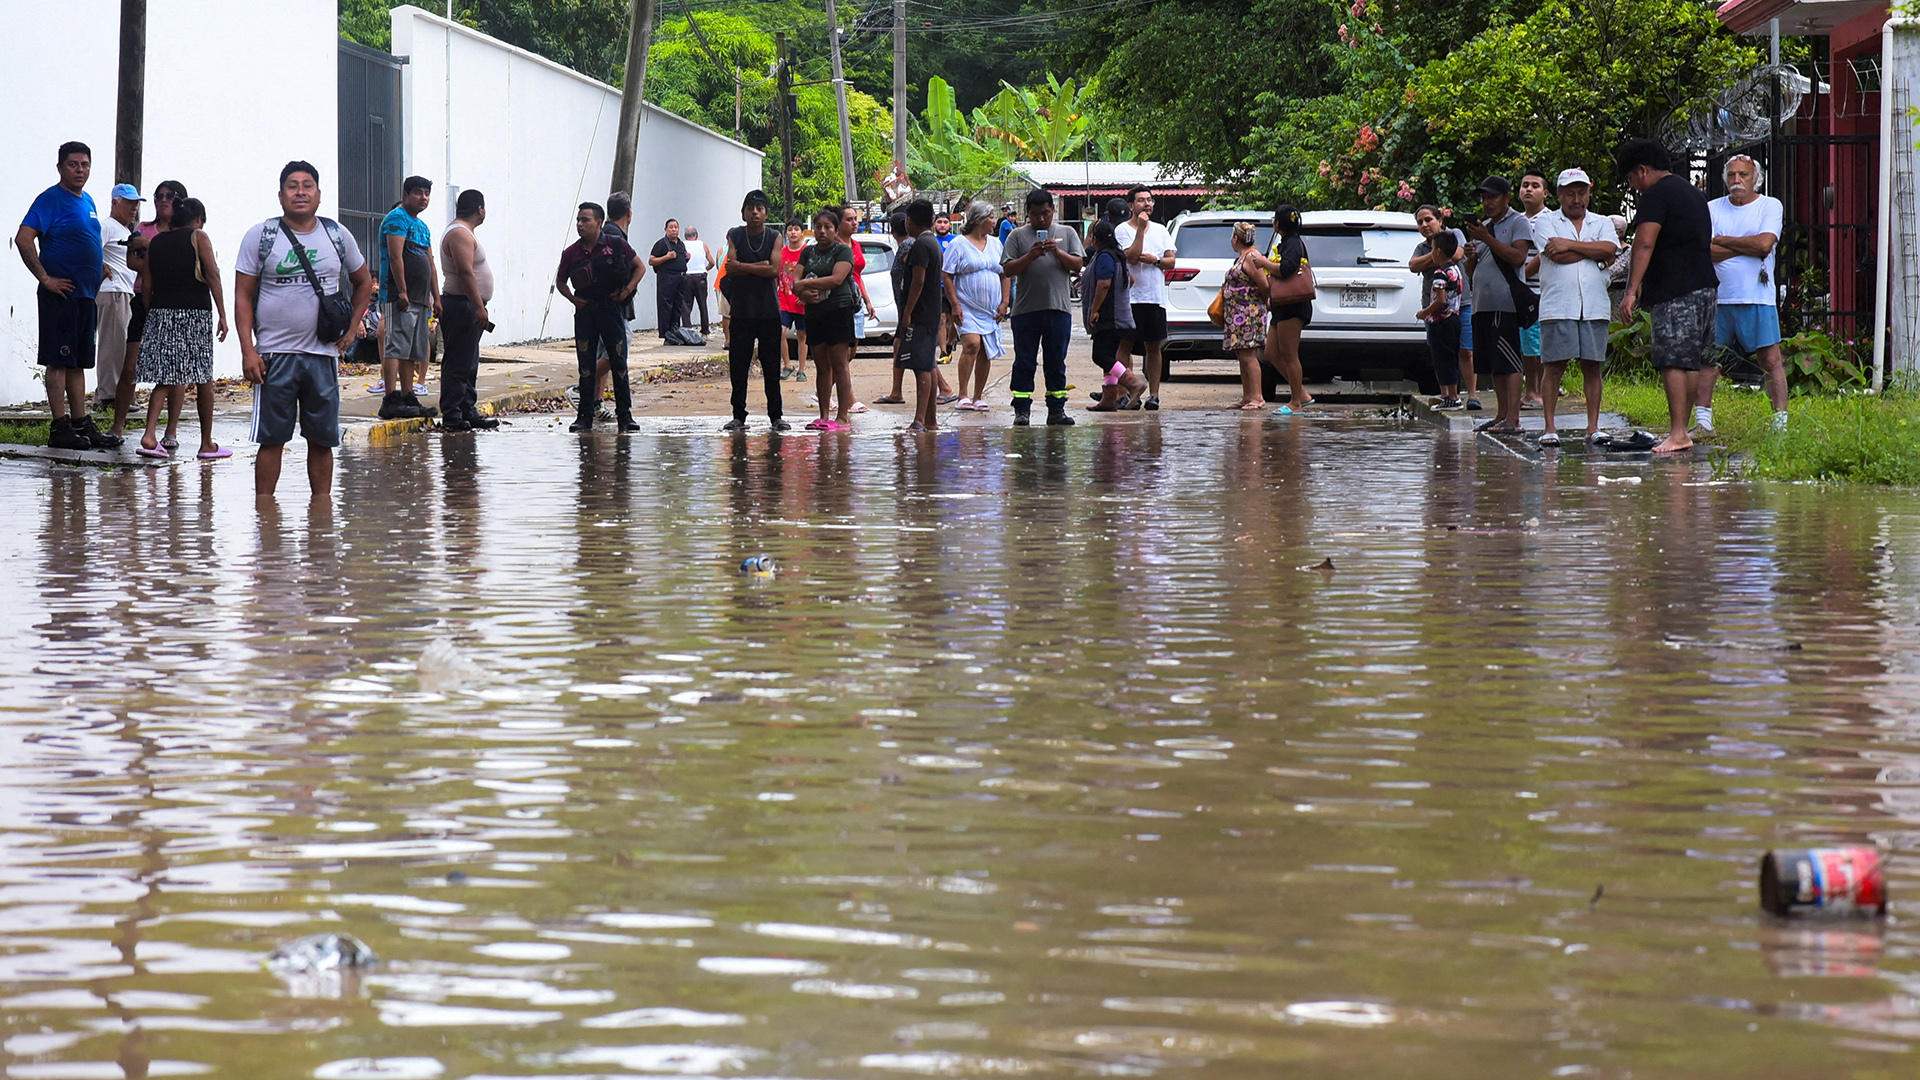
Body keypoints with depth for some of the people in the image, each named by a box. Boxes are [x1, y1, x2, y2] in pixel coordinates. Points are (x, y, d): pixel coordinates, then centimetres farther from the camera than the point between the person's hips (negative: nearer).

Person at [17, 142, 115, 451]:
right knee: (59, 361, -5)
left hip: (85, 296, 9)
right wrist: (46, 279, -19)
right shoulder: (51, 199, -10)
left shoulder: (87, 201, 16)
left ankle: (82, 424, 16)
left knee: (78, 362, 12)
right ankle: (60, 428, -5)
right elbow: (23, 239, -20)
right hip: (62, 295, -9)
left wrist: (98, 266, 15)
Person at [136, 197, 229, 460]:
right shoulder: (198, 237, 1)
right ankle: (207, 444, 12)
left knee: (166, 378, 5)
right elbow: (213, 276, -7)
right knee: (203, 379, 7)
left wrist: (150, 315, 15)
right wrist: (222, 315, -6)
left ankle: (149, 436, -13)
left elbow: (146, 284, 10)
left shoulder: (156, 242, 13)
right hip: (194, 314, -4)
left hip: (160, 313, 4)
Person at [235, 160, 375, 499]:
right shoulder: (260, 236, 0)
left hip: (324, 354, 3)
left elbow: (363, 282, 23)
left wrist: (351, 327, 11)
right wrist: (247, 350, -10)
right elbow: (242, 296, -1)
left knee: (322, 439, 5)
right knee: (271, 439, -2)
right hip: (275, 354, -3)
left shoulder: (338, 236, 9)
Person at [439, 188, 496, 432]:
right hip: (462, 306, -11)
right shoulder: (460, 233, -14)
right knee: (457, 365, -10)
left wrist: (479, 307, 24)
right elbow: (465, 273, -23)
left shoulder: (462, 232, 20)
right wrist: (479, 307, -25)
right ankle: (452, 415, -11)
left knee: (468, 365, 14)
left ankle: (467, 412, 19)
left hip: (467, 307, 11)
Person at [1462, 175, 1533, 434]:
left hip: (1506, 304, -8)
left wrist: (1487, 239, -17)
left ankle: (1513, 418, -14)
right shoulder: (1483, 226, 23)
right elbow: (1471, 270, 24)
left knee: (1509, 363, -11)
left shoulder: (1518, 223, 0)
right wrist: (1471, 256, 1)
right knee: (1495, 366, 8)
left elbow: (1518, 257, -15)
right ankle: (1501, 415, 13)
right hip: (1482, 304, 8)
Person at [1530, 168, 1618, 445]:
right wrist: (1594, 251, -1)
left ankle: (1593, 427, 7)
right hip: (1557, 306, -2)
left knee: (1592, 366, 3)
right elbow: (1557, 256, -8)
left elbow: (1610, 249, -5)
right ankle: (1549, 427, 0)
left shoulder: (1602, 223, 16)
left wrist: (1569, 244, -7)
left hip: (1594, 307, 2)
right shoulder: (1545, 221, 8)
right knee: (1553, 366, -3)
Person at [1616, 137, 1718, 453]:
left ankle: (1677, 433, -16)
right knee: (1692, 362, 11)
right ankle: (1681, 427, 15)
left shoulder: (1656, 194, -8)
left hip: (1674, 292, -10)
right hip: (1706, 285, 10)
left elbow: (1644, 243, -18)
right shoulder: (1694, 193, 23)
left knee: (1672, 362, -11)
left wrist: (1632, 289, -22)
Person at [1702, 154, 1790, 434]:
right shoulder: (1713, 208, 10)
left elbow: (1765, 243, -12)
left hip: (1757, 299, -3)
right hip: (1717, 297, 3)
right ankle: (1702, 419, 9)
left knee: (1771, 360, -6)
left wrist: (1723, 240, -4)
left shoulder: (1769, 206, 4)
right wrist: (1748, 247, -8)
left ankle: (1781, 420, -4)